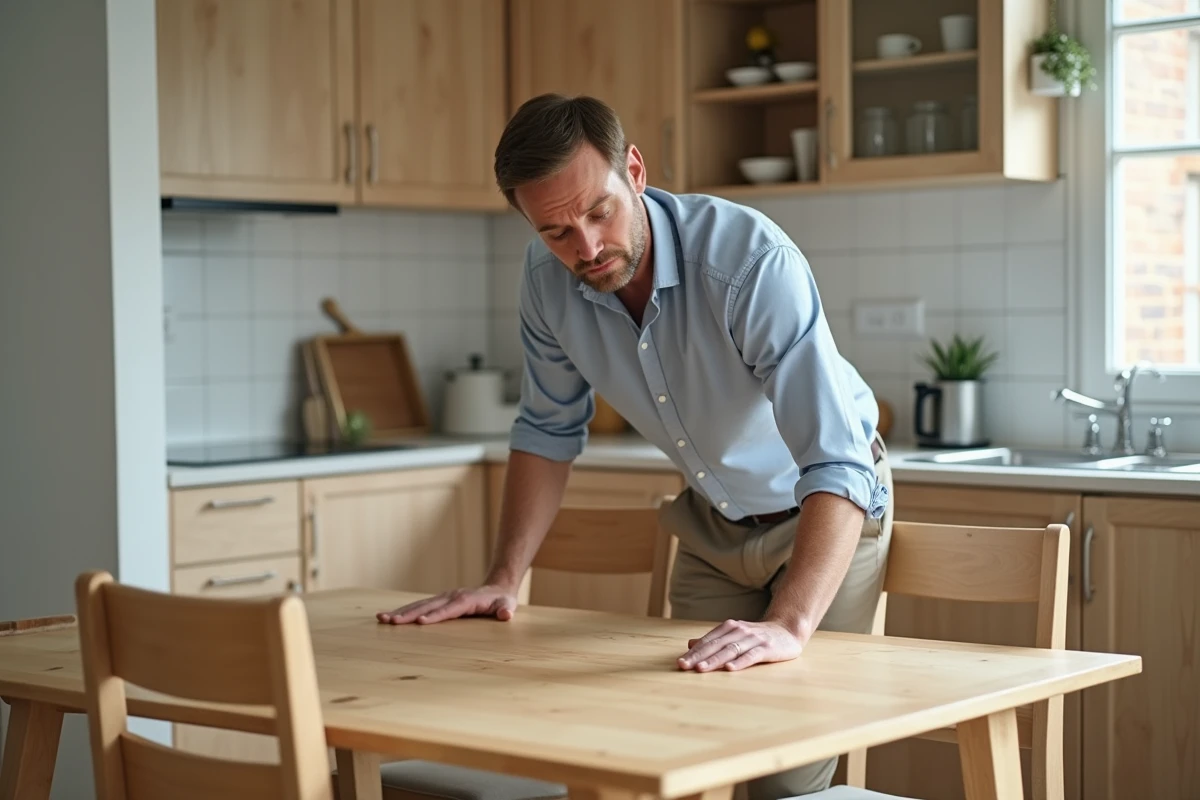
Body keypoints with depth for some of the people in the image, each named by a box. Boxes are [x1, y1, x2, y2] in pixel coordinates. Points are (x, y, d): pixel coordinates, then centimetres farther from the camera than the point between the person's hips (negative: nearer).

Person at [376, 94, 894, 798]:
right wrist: (503, 581, -7)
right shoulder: (549, 276, -16)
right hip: (714, 521, 5)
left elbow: (837, 465, -41)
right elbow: (551, 430, 0)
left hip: (825, 510, -5)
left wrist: (789, 626, -53)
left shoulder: (754, 261, -35)